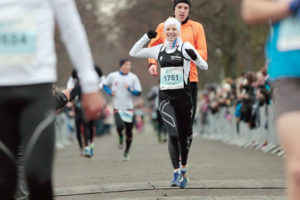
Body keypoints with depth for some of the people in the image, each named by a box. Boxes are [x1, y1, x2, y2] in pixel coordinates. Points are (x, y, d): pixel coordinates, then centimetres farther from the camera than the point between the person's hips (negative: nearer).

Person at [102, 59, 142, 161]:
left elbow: (138, 92, 1)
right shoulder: (112, 76, 1)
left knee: (129, 132, 4)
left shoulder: (133, 77, 1)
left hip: (129, 108, 1)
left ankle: (126, 152, 23)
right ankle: (120, 138, 11)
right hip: (117, 107, -1)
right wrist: (110, 92, -3)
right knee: (120, 126, -24)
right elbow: (104, 85, 16)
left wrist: (130, 89, -17)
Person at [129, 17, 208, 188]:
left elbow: (204, 67, -2)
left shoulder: (185, 47, 1)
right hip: (165, 97, 1)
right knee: (173, 133, -18)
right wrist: (147, 37, 10)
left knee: (184, 135, 7)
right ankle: (176, 174, -17)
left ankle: (184, 169, 30)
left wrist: (194, 57, -21)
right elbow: (133, 53, 19)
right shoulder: (159, 49, 11)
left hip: (183, 96, -1)